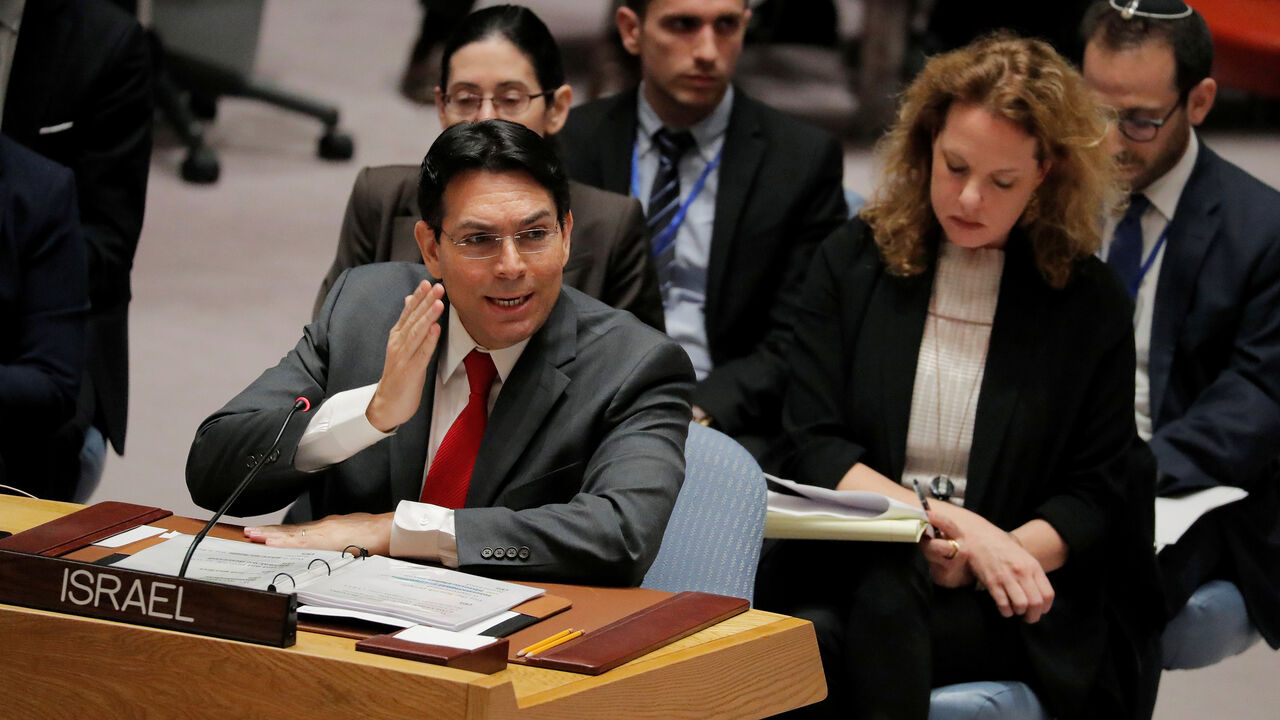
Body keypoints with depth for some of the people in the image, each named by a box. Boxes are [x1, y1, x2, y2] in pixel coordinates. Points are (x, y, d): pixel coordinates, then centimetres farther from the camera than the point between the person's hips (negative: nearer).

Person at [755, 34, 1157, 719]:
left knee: (886, 595, -35)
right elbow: (813, 449, 3)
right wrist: (957, 524, -12)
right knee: (811, 638, -36)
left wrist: (993, 552, -12)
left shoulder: (1088, 301, 9)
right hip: (844, 572, 1)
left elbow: (1098, 494, 8)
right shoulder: (851, 263, 11)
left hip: (1012, 610, -1)